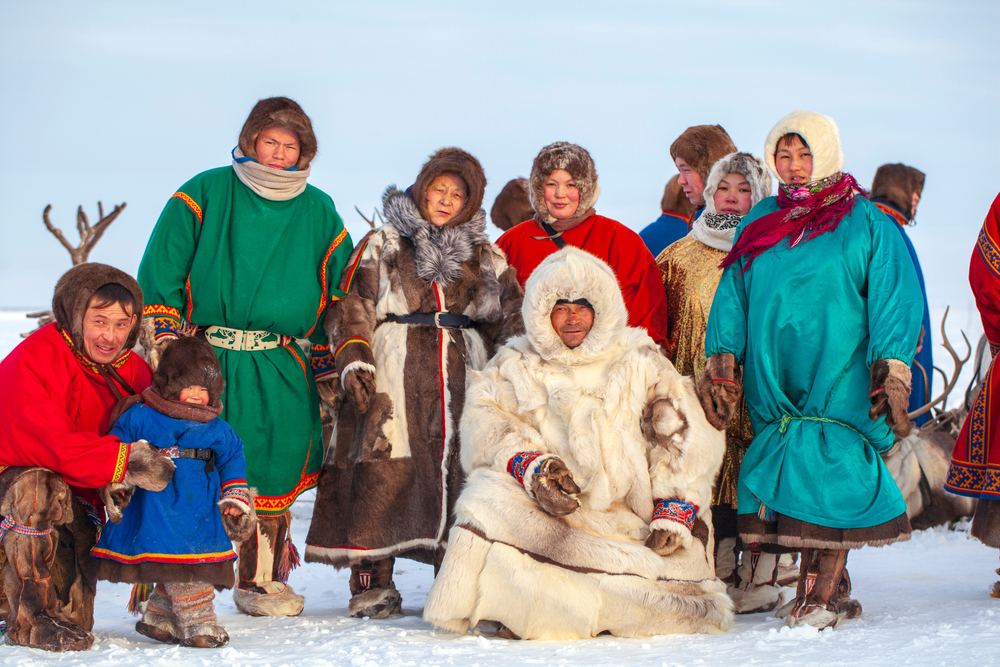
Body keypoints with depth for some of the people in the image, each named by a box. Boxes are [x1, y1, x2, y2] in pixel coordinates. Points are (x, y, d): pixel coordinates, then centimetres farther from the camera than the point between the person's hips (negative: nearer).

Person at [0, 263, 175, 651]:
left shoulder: (131, 369, 1)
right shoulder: (34, 360, -21)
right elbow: (50, 442, -31)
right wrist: (123, 462, -39)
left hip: (75, 491, 7)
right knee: (42, 490, -35)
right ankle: (32, 619, -27)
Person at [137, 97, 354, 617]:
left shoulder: (318, 212, 10)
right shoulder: (206, 194, 1)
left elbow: (336, 295, 16)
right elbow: (160, 276, 0)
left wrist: (329, 366, 13)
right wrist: (161, 346, -5)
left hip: (281, 369, 2)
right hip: (204, 360, -2)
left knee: (273, 470, 1)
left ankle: (261, 580, 16)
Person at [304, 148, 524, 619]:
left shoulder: (485, 257, 18)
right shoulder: (383, 245, 11)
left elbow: (511, 320, 18)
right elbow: (352, 306, 5)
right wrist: (354, 359, -10)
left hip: (463, 378, 3)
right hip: (394, 376, -3)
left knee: (461, 469, -4)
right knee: (384, 471, -11)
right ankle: (372, 582, -7)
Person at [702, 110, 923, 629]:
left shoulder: (865, 222, 3)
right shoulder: (759, 222, 16)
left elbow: (894, 298, -2)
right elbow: (732, 295, 13)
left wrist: (891, 371, -11)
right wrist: (720, 362, 4)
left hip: (839, 381, -4)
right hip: (773, 382, 4)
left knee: (828, 476, -13)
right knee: (792, 481, 0)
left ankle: (820, 596, -9)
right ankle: (832, 590, 7)